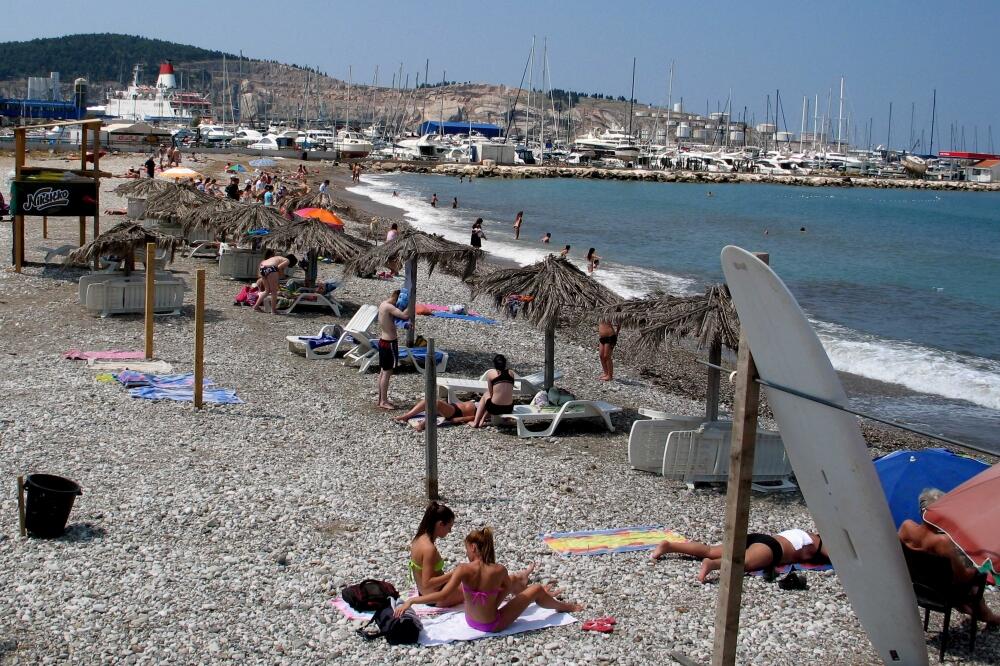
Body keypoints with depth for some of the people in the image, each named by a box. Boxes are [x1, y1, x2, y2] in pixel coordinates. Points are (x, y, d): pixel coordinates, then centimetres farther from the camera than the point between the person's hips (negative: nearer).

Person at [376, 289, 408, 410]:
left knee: (383, 372, 16)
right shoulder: (389, 307, -21)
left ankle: (381, 399, 23)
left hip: (383, 340, 10)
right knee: (387, 372, -2)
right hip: (389, 342, -10)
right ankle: (384, 401, 3)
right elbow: (405, 316, -30)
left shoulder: (383, 304, 9)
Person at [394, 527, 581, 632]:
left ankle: (540, 597, 54)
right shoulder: (499, 571, -23)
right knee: (536, 589, 16)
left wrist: (410, 601, -28)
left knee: (511, 581, 26)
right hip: (493, 626, -3)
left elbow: (442, 596, -33)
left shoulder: (464, 570, -26)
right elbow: (508, 587, -1)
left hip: (471, 621, 3)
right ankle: (564, 606, 47)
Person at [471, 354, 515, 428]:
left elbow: (490, 394, 4)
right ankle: (482, 421, 35)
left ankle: (475, 422, 28)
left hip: (495, 409, -3)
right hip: (509, 409, 3)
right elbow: (508, 392, 14)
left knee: (485, 396, 30)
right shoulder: (510, 373, 8)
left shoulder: (490, 373, -1)